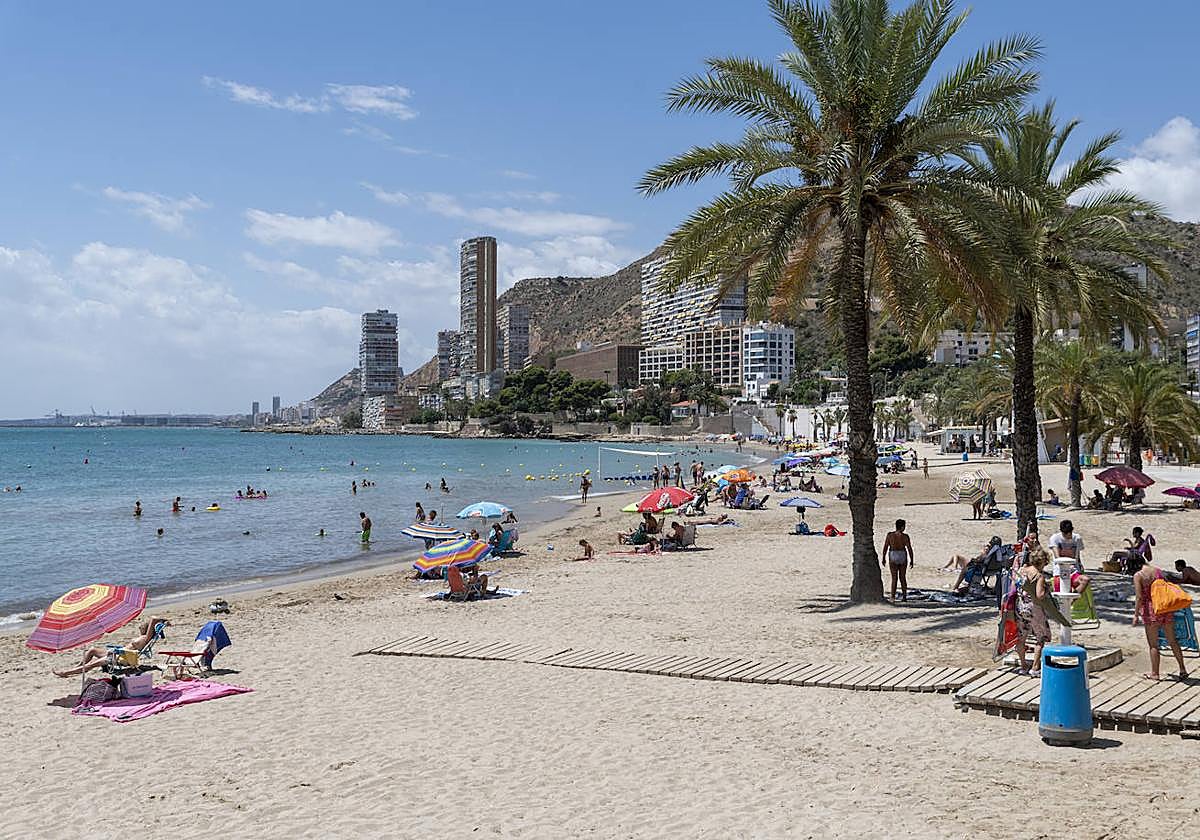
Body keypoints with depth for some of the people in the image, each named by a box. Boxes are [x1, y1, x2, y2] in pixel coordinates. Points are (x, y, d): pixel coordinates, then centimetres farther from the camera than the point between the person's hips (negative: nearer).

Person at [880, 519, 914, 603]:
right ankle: (904, 596, 20)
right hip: (903, 557, 0)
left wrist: (884, 558, 7)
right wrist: (911, 560, 4)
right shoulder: (905, 536, -9)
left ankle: (893, 597, -8)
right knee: (903, 577, 15)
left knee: (894, 578, 2)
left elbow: (885, 548, -4)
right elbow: (910, 549, -7)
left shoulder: (889, 535, -7)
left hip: (893, 557, 0)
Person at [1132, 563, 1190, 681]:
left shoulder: (1138, 576, -8)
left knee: (1153, 644, 5)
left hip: (1151, 609, -5)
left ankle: (1154, 673, 11)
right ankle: (1183, 669, 22)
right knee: (1172, 641, 16)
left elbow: (1139, 597, -14)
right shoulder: (1158, 570, 7)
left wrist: (1136, 615, -9)